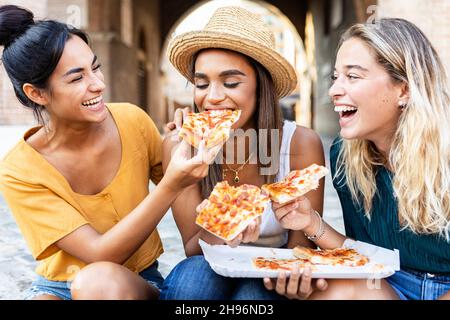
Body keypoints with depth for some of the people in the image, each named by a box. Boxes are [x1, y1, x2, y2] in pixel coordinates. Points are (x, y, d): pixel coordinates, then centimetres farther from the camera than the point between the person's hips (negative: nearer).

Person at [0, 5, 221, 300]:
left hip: (138, 283, 2)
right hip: (58, 286, -1)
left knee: (100, 279, -32)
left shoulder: (132, 120, -10)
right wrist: (171, 186, -35)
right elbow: (100, 254, -23)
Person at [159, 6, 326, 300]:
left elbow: (302, 245, -9)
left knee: (252, 290, -32)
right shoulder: (181, 146, -14)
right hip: (210, 274, 1)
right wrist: (212, 234, -35)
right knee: (193, 273, -31)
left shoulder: (301, 144, -16)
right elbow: (192, 250, -11)